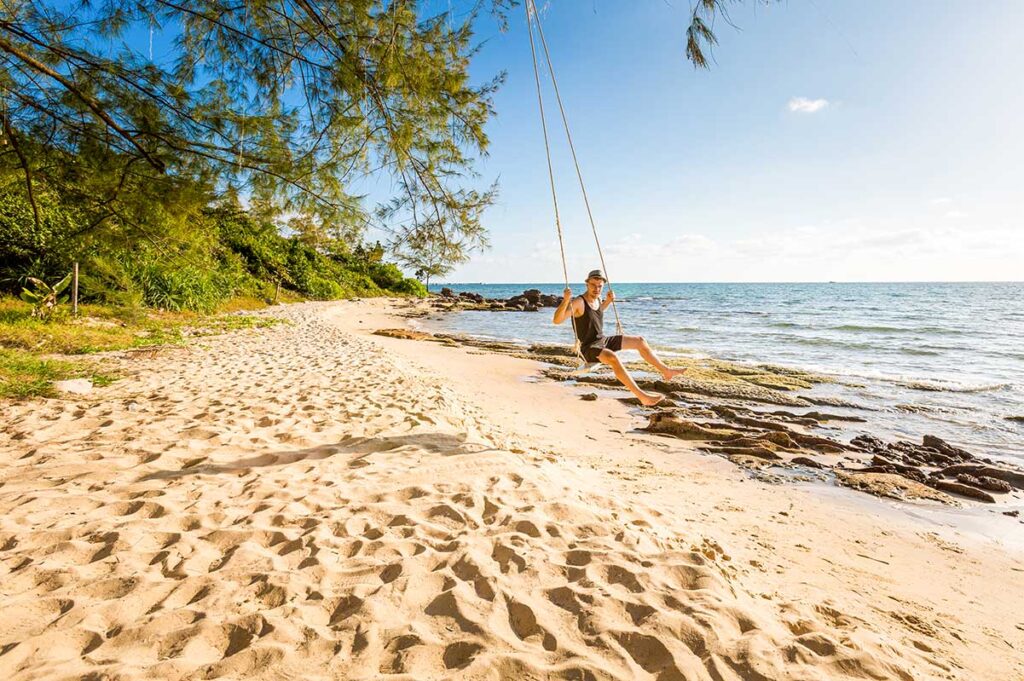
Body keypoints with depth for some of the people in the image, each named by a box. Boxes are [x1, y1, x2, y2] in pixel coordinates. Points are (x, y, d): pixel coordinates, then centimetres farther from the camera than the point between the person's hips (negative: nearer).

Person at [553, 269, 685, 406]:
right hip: (589, 348, -9)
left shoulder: (597, 299, 5)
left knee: (640, 341, 10)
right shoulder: (578, 302, -19)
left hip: (604, 341, 9)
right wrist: (565, 300, -45)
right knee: (613, 358, -38)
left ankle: (666, 370, 22)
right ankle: (642, 396, -38)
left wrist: (608, 301, 16)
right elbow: (557, 320, -32)